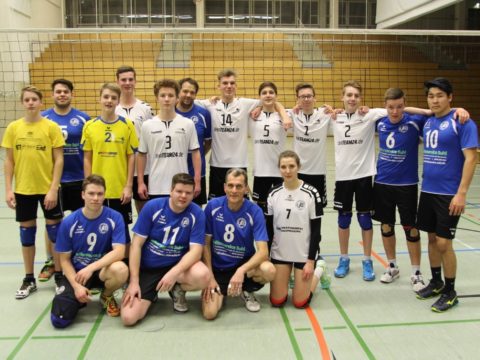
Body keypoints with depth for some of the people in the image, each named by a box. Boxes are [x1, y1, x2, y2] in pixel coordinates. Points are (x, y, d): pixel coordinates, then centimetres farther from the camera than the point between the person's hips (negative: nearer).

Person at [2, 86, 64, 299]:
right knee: (27, 232, 11)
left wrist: (53, 188, -12)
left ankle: (60, 277, 20)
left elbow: (59, 160, -6)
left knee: (54, 230, 5)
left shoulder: (51, 127, -5)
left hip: (47, 188, -2)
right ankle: (29, 279, 24)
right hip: (23, 189, 2)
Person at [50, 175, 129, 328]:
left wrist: (91, 267, -31)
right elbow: (65, 260, -3)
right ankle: (79, 298, 18)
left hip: (102, 270, 0)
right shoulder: (69, 222, -10)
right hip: (76, 272, 0)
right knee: (59, 320, -18)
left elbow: (119, 252, -21)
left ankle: (107, 296, 1)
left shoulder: (115, 218, -13)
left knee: (120, 269, -36)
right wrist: (76, 286, -15)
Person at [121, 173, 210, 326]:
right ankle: (150, 295, 18)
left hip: (178, 265, 1)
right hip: (148, 268, 0)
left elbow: (196, 250, -16)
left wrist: (174, 273, -33)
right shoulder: (152, 207, -12)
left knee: (203, 276, -33)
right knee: (128, 318, -17)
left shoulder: (197, 214, -11)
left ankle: (178, 290, 4)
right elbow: (137, 244, -8)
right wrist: (134, 281, -13)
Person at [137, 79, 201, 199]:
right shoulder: (147, 126, 1)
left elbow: (195, 153, 2)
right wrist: (140, 182, 3)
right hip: (156, 187, 0)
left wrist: (197, 181, -2)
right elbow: (142, 155, 6)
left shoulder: (188, 124, 0)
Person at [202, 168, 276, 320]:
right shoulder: (212, 206, -12)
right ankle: (221, 292, 19)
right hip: (218, 267, 0)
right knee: (209, 313, -18)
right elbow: (206, 244, -4)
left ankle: (247, 290, 4)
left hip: (244, 263, 0)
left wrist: (241, 271, -38)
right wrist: (210, 277, -10)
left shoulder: (255, 211, -16)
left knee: (269, 270, -33)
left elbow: (263, 251, -22)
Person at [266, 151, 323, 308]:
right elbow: (269, 227, 5)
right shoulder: (274, 194, -2)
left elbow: (316, 230, -9)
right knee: (277, 301, 2)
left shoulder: (311, 193, -12)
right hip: (279, 253, 3)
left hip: (304, 254, -3)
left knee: (300, 303, 1)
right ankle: (288, 276, 33)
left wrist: (311, 261, -11)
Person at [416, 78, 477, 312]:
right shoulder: (427, 122, 7)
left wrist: (461, 193, -19)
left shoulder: (461, 122, -11)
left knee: (443, 243, -3)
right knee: (432, 238, 14)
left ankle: (450, 292, 13)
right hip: (427, 191, 6)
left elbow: (470, 158, -15)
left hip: (449, 194, -6)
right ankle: (436, 282, 30)